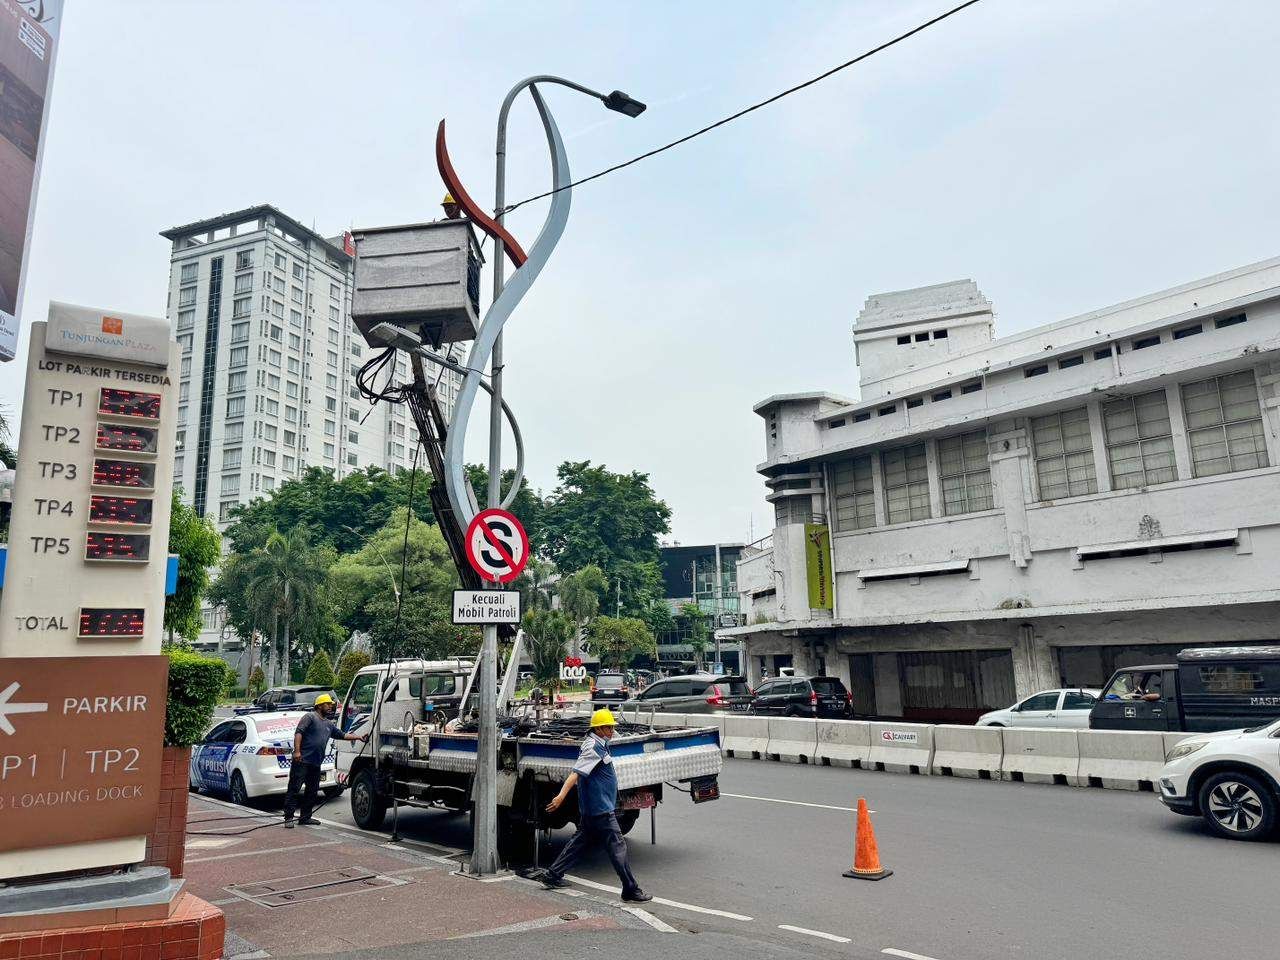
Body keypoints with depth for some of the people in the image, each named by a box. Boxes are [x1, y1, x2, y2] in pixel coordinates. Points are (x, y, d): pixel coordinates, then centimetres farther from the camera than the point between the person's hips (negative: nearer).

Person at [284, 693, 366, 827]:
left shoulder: (329, 724, 22)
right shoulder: (310, 716, -2)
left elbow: (343, 735, 25)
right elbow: (298, 732, -12)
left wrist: (359, 737, 15)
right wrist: (297, 751, -23)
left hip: (316, 764, 8)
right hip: (302, 761, -8)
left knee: (312, 791, 10)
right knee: (294, 789, -6)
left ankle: (306, 817, 18)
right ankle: (288, 818, -3)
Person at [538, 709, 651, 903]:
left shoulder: (600, 745, 11)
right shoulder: (594, 747, -19)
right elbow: (576, 772, -29)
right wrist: (561, 795, -38)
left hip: (590, 809, 10)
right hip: (600, 809, -10)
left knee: (580, 841, 17)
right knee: (618, 847, -5)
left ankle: (552, 876, 24)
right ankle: (631, 891, 0)